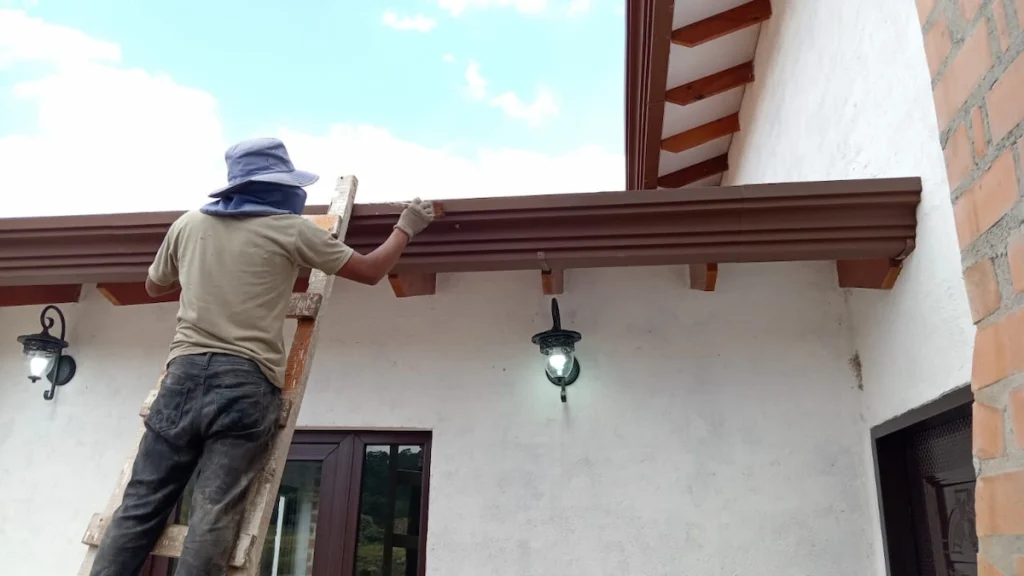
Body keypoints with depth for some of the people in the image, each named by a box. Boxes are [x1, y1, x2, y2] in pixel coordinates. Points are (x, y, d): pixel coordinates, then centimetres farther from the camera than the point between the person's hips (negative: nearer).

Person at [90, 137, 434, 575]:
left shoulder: (188, 225, 15)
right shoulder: (290, 230, 3)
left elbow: (154, 286, 32)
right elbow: (371, 271, 11)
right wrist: (406, 227, 25)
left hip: (185, 373, 4)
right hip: (247, 381, -4)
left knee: (140, 507, 5)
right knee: (214, 516, -6)